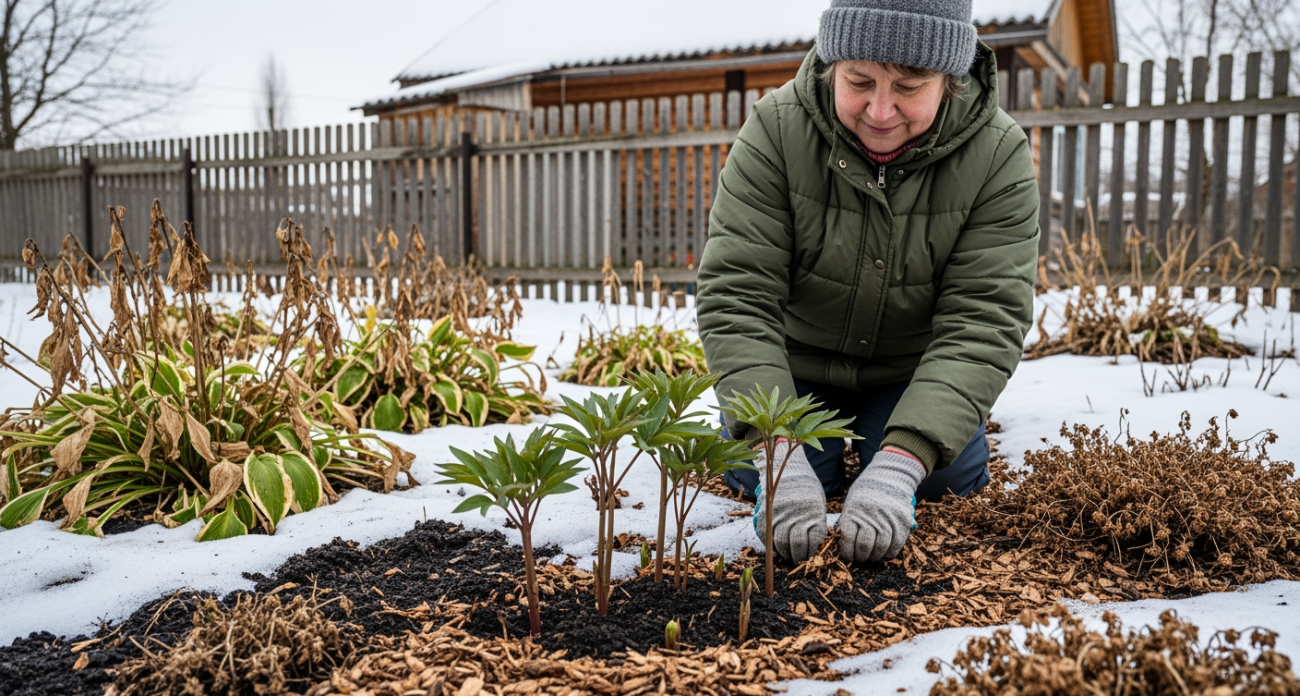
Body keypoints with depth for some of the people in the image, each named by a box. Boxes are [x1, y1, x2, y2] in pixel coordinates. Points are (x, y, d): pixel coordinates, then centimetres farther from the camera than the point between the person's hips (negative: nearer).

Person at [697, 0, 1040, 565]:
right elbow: (735, 296, -29)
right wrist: (778, 453, -42)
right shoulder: (775, 129, -25)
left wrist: (901, 464, -43)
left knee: (948, 477, -18)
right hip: (797, 360, 0)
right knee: (756, 474, -17)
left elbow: (983, 322, -28)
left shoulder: (999, 155, -23)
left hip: (912, 370, 1)